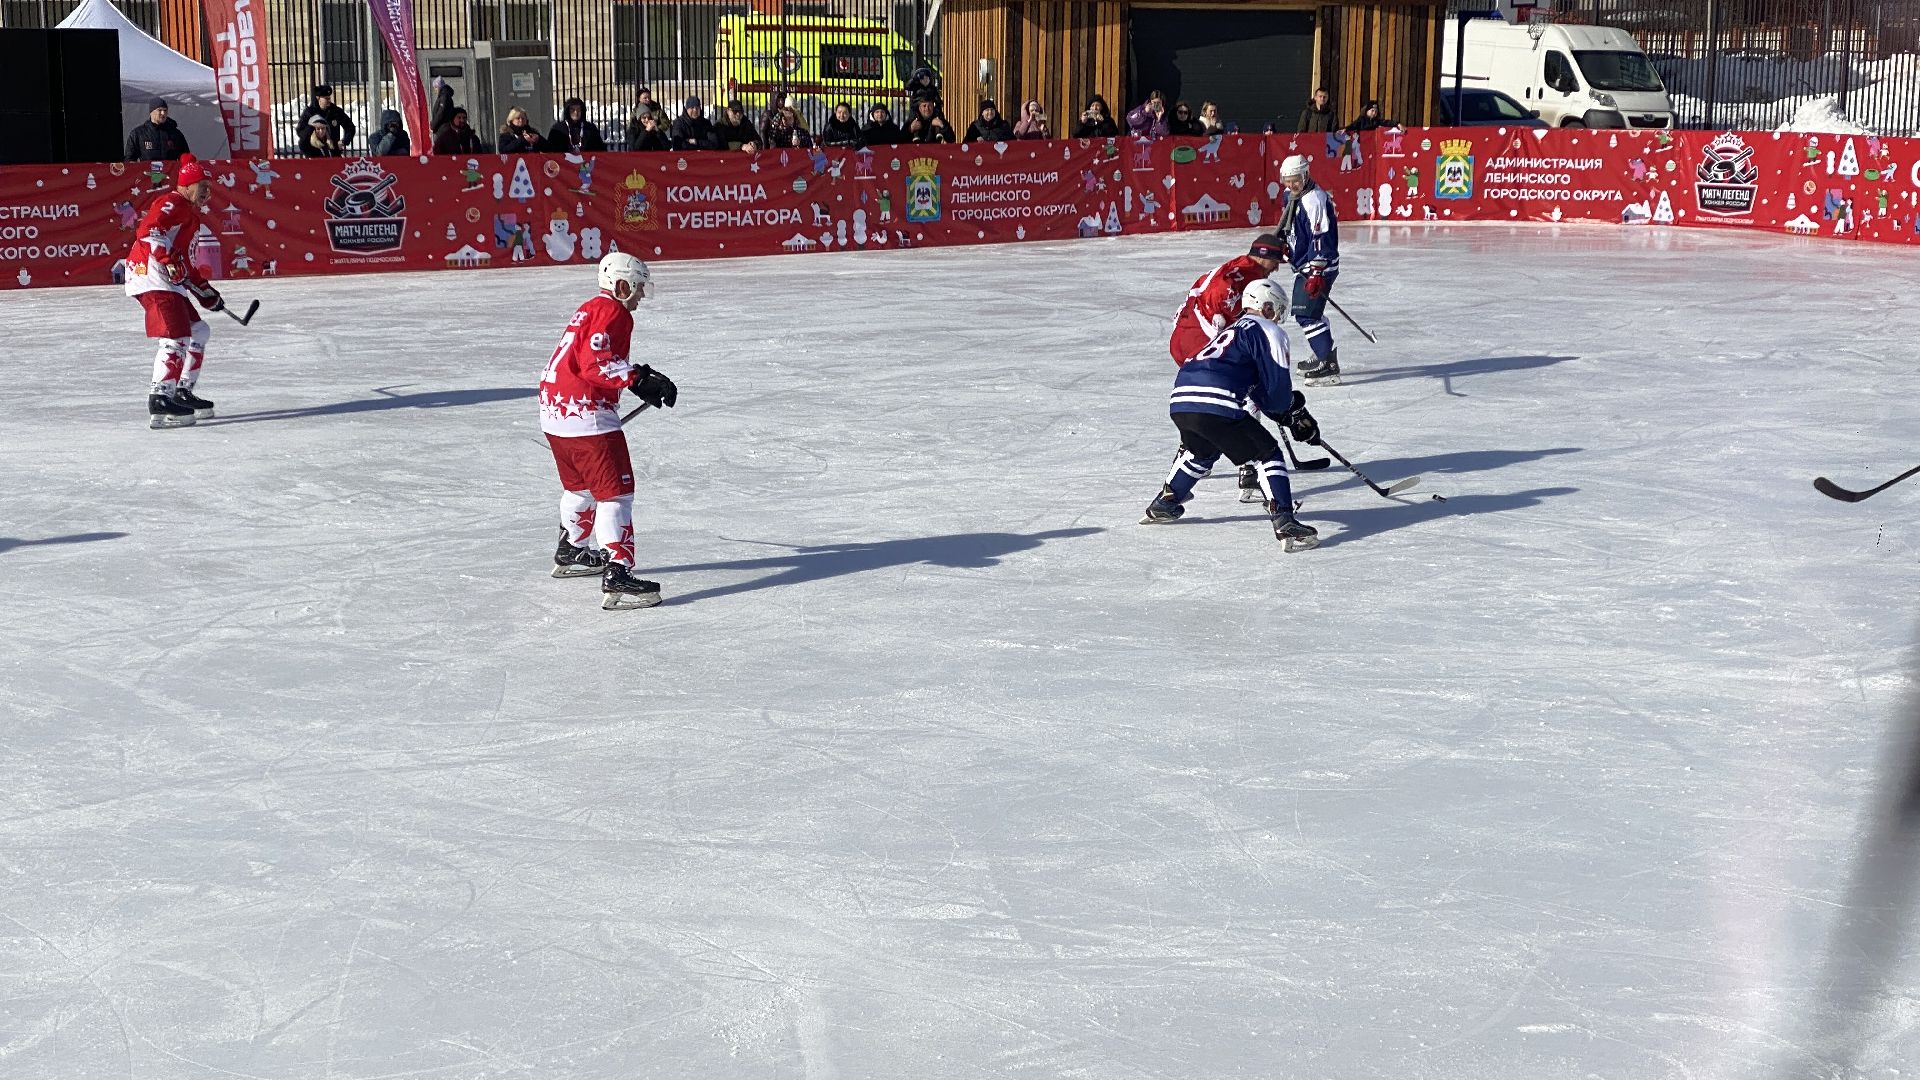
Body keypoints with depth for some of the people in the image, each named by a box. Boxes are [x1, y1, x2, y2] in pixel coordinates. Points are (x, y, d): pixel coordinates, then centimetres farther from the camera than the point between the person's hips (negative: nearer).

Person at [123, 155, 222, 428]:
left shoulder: (191, 214, 27)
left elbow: (187, 263, 30)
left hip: (171, 281, 11)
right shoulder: (173, 204, -6)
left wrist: (206, 292, 24)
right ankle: (159, 400, -27)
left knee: (198, 331, 18)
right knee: (177, 337, -20)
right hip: (151, 276, -11)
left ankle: (182, 393, 25)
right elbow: (147, 232, -23)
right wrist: (170, 260, -31)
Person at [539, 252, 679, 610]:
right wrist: (640, 379, -25)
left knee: (580, 484, 29)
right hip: (585, 414, -10)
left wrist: (639, 377, 23)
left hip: (555, 411, 10)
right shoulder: (612, 312, -11)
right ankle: (617, 577, -20)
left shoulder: (591, 309, 20)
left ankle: (570, 553, 46)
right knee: (615, 492, -12)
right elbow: (595, 364, -23)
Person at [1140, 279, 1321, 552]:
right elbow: (1277, 388, 1)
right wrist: (1295, 415, 21)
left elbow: (1259, 390, 35)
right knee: (1267, 454, 1)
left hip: (1180, 404, 8)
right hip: (1216, 406, -8)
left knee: (1201, 452, 36)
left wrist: (1295, 413, 32)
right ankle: (1284, 523, -13)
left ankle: (1163, 504, 43)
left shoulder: (1233, 331, 34)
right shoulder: (1267, 332, 8)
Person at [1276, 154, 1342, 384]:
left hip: (1319, 267, -11)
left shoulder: (1314, 199, -22)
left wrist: (1316, 273, -29)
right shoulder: (1293, 197, 9)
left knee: (1306, 313, -15)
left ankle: (1329, 367, -15)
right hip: (1305, 266, 11)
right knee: (1307, 311, 22)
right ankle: (1324, 356, 35)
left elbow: (1321, 238, -26)